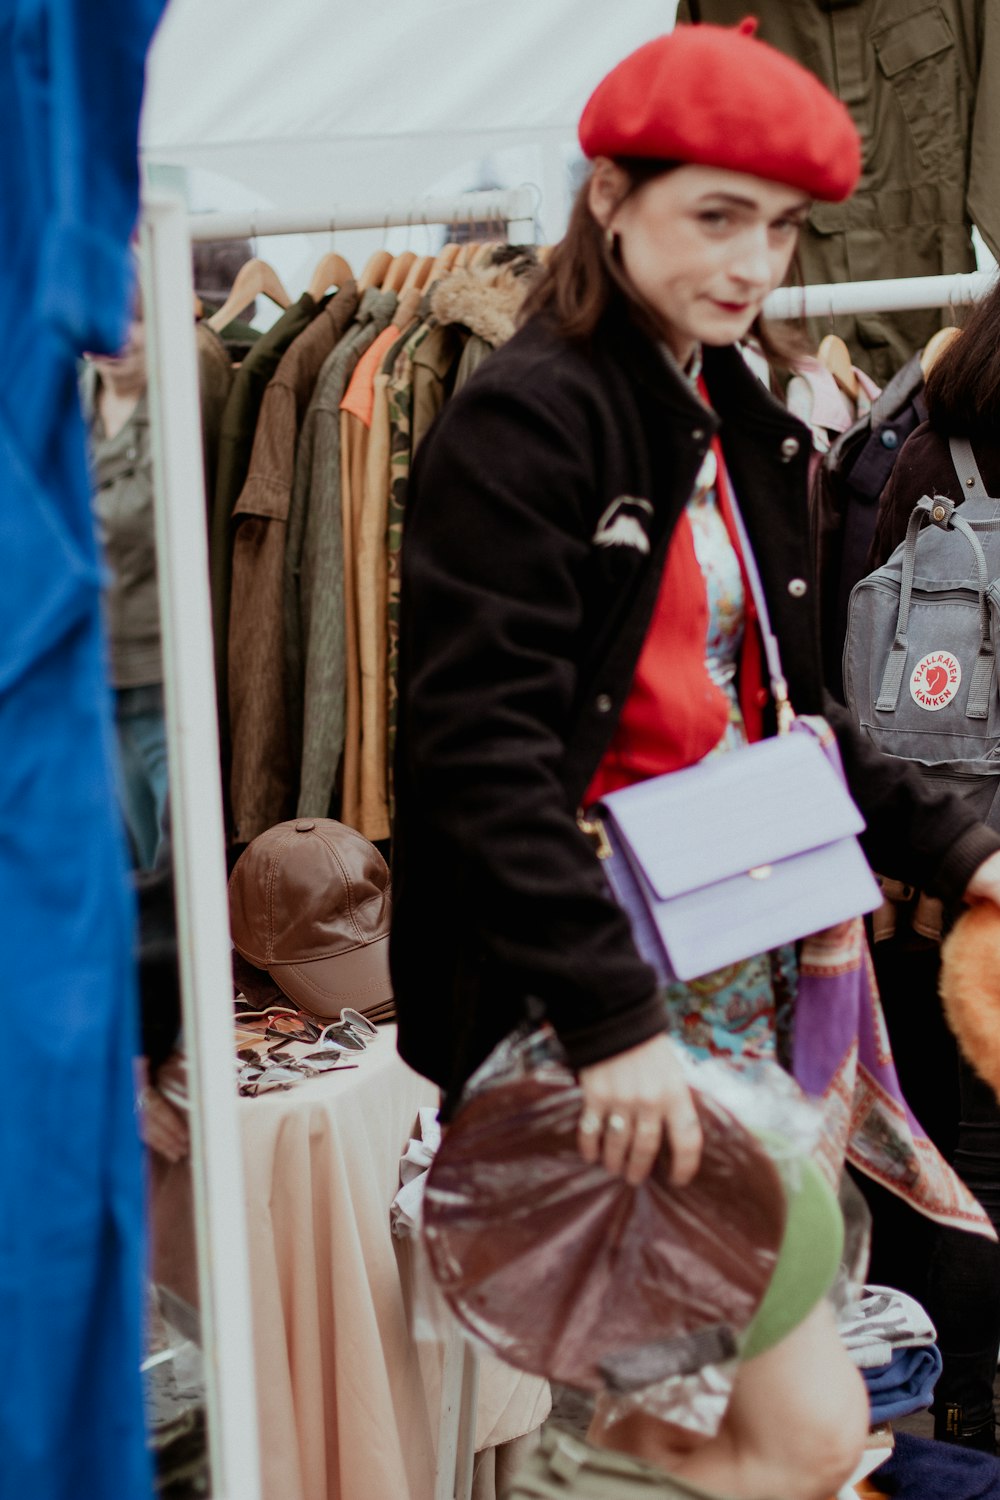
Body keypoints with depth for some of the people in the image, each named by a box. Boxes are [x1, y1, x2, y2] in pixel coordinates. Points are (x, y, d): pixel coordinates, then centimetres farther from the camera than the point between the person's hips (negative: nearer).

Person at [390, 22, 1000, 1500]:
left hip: (744, 957, 8)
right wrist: (611, 1019, -24)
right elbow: (482, 752, -20)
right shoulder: (523, 420, -12)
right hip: (602, 986, -8)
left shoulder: (744, 425, 14)